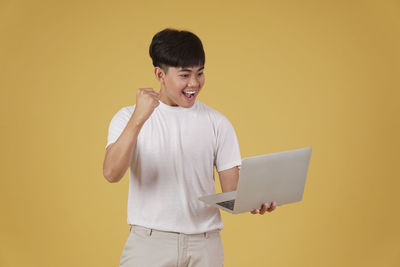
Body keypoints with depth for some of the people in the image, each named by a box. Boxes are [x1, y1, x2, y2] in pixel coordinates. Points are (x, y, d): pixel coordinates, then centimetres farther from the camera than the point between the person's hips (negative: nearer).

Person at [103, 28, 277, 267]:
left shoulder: (217, 123, 5)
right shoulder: (128, 117, 1)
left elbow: (232, 190, 4)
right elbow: (112, 173, -15)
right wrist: (138, 118, -25)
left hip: (204, 245, 2)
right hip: (150, 242, -1)